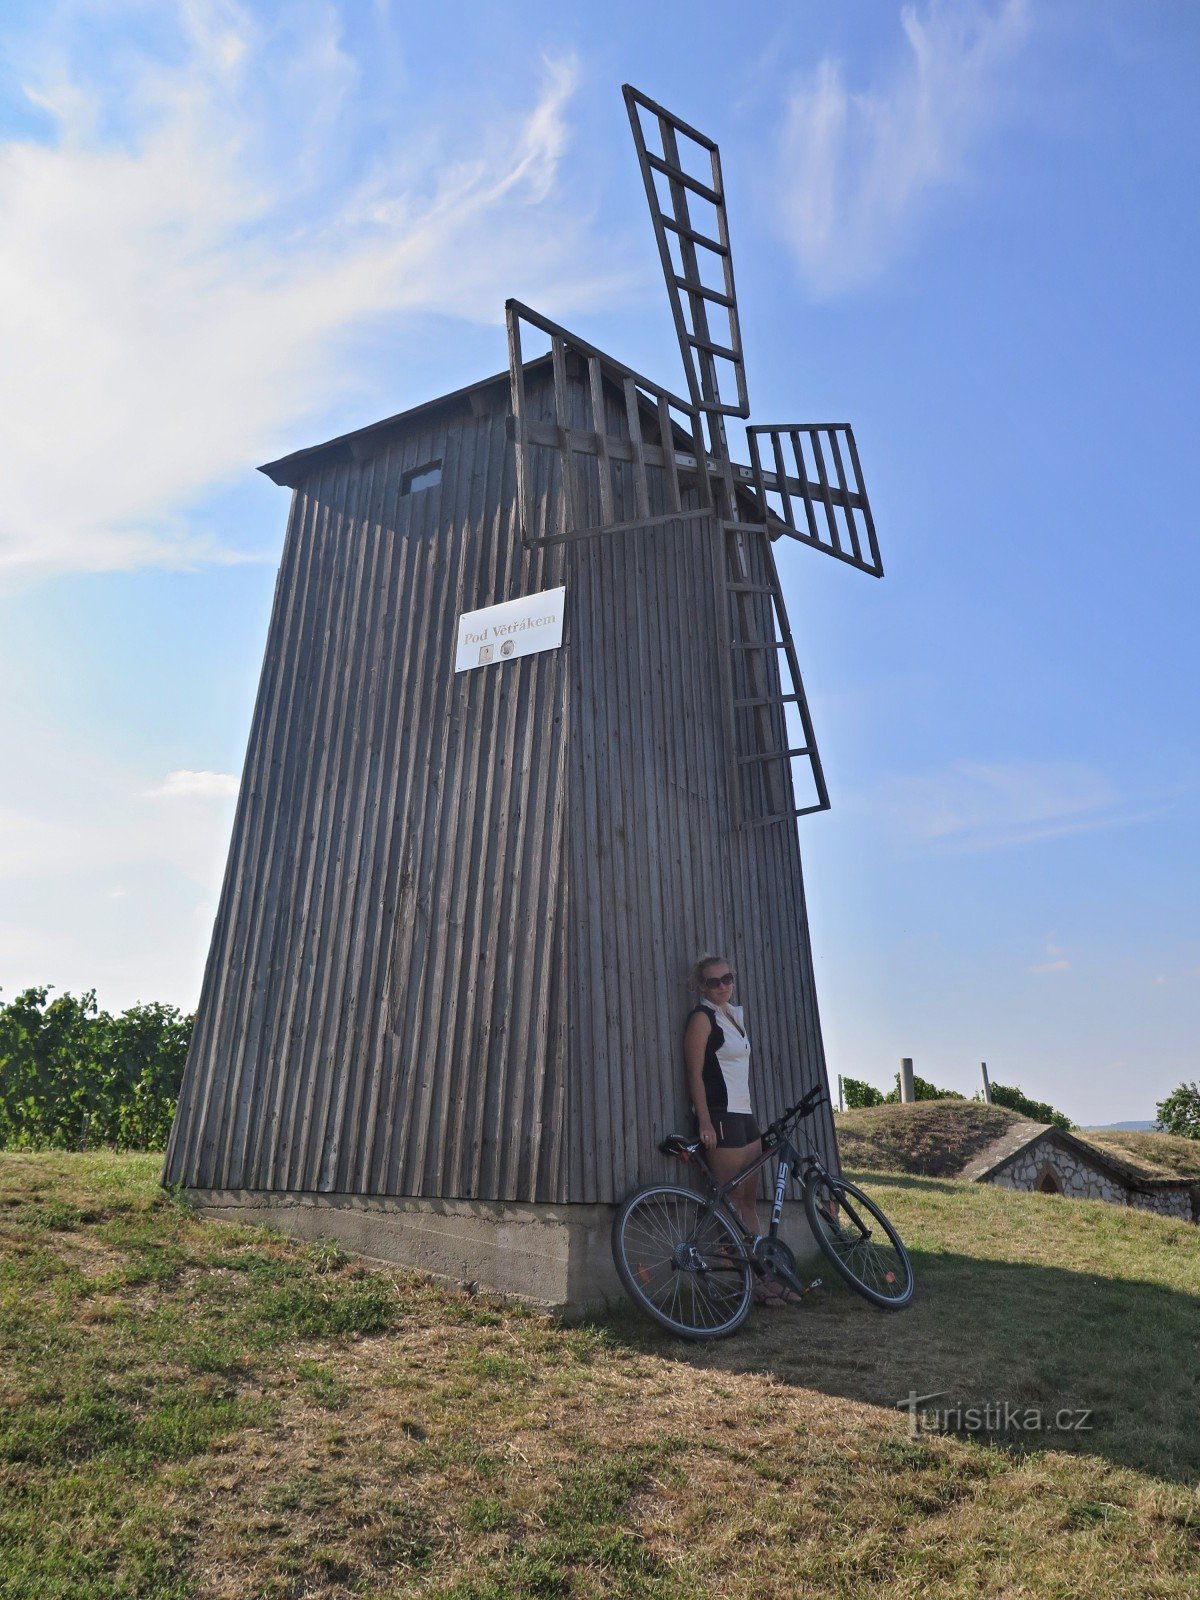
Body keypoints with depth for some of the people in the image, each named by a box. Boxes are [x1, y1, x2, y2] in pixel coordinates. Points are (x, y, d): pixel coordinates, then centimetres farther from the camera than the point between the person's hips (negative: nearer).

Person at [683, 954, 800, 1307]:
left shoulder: (736, 1014, 16)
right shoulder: (702, 1017, -7)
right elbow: (695, 1073, -13)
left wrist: (754, 1118, 19)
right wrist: (704, 1120, -20)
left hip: (744, 1114, 8)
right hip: (720, 1115, -8)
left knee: (750, 1201, 11)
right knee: (734, 1201, -4)